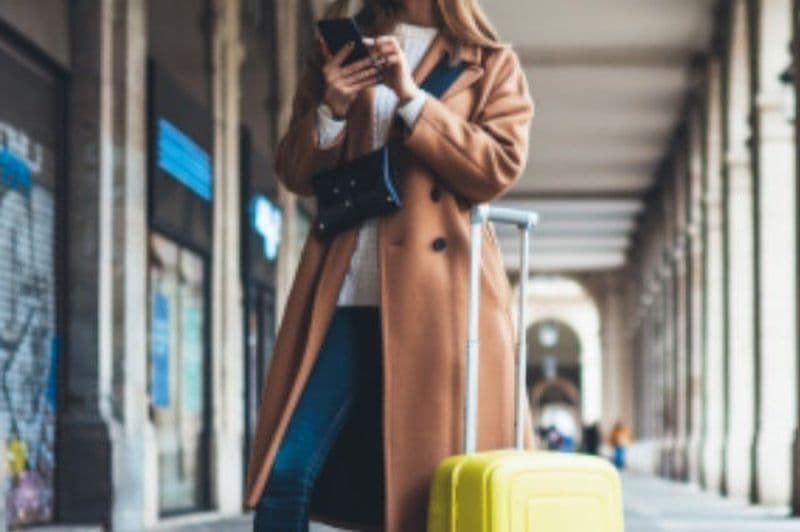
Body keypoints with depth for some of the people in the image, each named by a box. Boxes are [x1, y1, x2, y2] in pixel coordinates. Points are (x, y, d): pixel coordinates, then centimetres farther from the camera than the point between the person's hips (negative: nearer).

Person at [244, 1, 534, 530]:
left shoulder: (491, 66, 9)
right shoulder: (339, 53, 17)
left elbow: (500, 169, -5)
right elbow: (295, 173, 13)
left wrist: (410, 96, -13)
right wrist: (330, 111, -7)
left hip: (437, 294, -2)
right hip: (343, 293, 2)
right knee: (285, 473, -10)